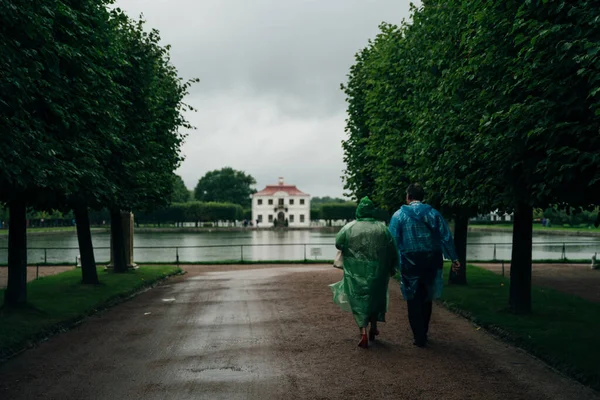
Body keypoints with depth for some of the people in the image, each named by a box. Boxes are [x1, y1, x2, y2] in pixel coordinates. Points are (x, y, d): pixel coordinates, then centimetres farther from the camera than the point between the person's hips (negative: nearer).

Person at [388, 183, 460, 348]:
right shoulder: (433, 213, 5)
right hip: (432, 260, 3)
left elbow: (393, 242, -5)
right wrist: (453, 258, 2)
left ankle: (420, 338, 7)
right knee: (427, 298, 18)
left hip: (410, 262, -3)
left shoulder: (399, 215, 0)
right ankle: (423, 332, 28)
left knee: (414, 300, 6)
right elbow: (446, 237, 0)